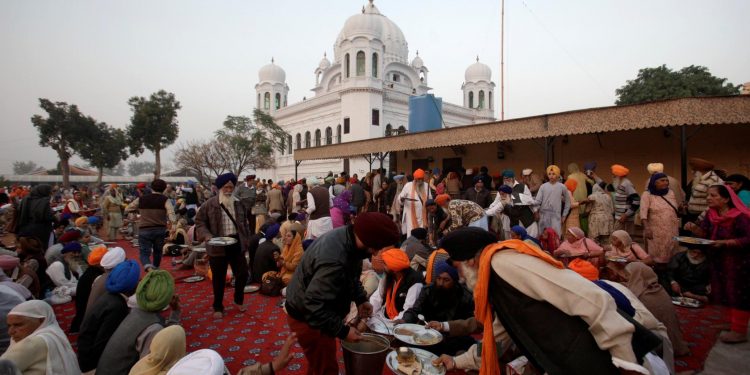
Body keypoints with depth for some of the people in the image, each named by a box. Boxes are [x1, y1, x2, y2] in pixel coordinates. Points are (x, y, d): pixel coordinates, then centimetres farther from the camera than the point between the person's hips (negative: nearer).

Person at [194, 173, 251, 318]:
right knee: (218, 279, 9)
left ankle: (238, 300, 34)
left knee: (242, 274, 9)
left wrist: (246, 241, 10)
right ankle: (218, 307, 29)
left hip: (236, 244, 4)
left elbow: (245, 224, 13)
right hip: (217, 246, -3)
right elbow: (199, 222, -4)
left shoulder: (238, 203, 5)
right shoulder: (209, 204, -8)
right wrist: (207, 236, -20)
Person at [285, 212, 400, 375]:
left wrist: (361, 299, -2)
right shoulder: (334, 260, -40)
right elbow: (314, 306, -35)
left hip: (317, 311, 9)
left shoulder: (347, 236, -9)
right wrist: (343, 331, -27)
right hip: (307, 317, -9)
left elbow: (351, 276, 9)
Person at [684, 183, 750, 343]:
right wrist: (694, 228, -17)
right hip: (719, 261, 8)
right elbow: (704, 232, 3)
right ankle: (734, 326, 32)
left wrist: (725, 243, -29)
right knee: (727, 294, 17)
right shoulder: (711, 214, 2)